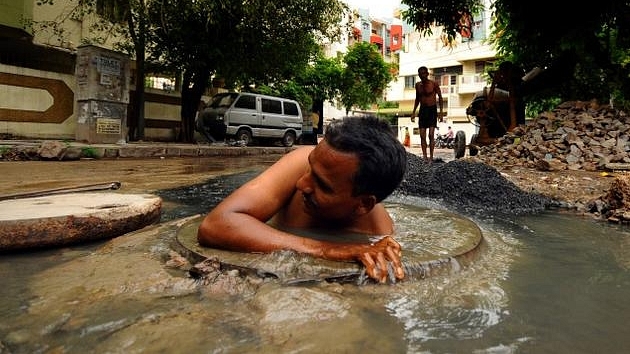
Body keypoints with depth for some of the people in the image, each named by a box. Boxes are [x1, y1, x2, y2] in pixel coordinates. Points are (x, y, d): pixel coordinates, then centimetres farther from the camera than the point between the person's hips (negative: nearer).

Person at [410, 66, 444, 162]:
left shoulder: (434, 84, -6)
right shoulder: (418, 85, 7)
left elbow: (440, 97, 1)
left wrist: (441, 111, -6)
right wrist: (413, 112, 14)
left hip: (432, 110, -4)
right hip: (422, 110, 4)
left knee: (431, 134, -11)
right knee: (422, 135, 0)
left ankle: (431, 156, -4)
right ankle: (424, 156, 5)